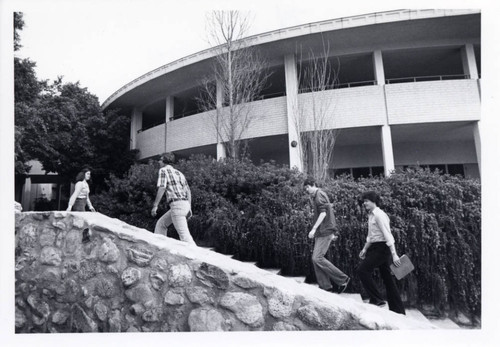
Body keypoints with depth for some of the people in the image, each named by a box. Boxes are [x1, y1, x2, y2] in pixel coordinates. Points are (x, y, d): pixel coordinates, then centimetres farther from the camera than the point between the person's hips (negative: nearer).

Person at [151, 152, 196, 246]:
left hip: (176, 204, -8)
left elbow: (162, 188, -10)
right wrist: (189, 208, 16)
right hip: (185, 204, 9)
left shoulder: (163, 170, 4)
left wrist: (155, 205, -8)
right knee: (161, 223, 22)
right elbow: (188, 190, 16)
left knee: (184, 234, -12)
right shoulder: (179, 173, 24)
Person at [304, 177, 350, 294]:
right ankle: (325, 286, 12)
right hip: (320, 233, 10)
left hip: (324, 232, -10)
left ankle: (343, 279, -1)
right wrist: (332, 232, 25)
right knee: (315, 259, 6)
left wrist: (314, 228, -25)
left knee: (317, 258, -12)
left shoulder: (319, 194, -9)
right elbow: (328, 212, 23)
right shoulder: (315, 197, 20)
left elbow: (323, 213, -20)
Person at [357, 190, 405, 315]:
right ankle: (398, 310, 21)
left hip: (382, 248, -9)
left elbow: (388, 235, -21)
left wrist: (394, 254, -24)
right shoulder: (371, 215, 14)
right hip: (375, 248, 9)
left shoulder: (379, 215, -15)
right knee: (387, 278, 12)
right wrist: (365, 249, 24)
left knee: (363, 269, -13)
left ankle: (376, 299, -2)